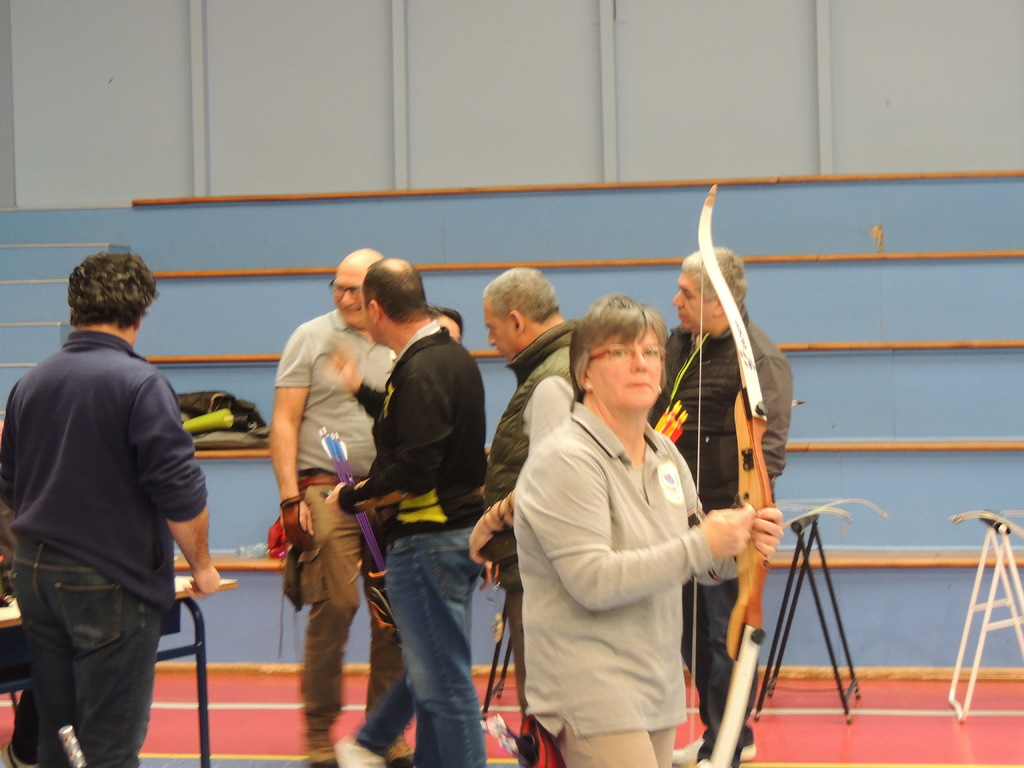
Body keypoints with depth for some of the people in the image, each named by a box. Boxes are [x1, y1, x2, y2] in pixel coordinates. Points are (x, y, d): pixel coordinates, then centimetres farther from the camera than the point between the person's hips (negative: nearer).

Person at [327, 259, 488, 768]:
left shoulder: (422, 371, -20)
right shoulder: (451, 356, 11)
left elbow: (413, 473, -26)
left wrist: (352, 497, -11)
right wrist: (360, 391, 37)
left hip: (427, 540, -11)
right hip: (458, 531, 11)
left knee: (443, 679, -4)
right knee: (428, 666, 21)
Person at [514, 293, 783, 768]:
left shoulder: (665, 455, 12)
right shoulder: (566, 461, -13)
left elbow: (700, 564, 21)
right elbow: (594, 582, -22)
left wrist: (741, 543, -1)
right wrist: (701, 546, -20)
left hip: (658, 689, 8)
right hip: (591, 692, -8)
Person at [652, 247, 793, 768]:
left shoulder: (758, 358, -14)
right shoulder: (679, 345, 12)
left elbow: (767, 447, -19)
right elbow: (651, 420, 25)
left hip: (725, 517, -9)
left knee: (726, 635, -1)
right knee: (691, 631, 16)